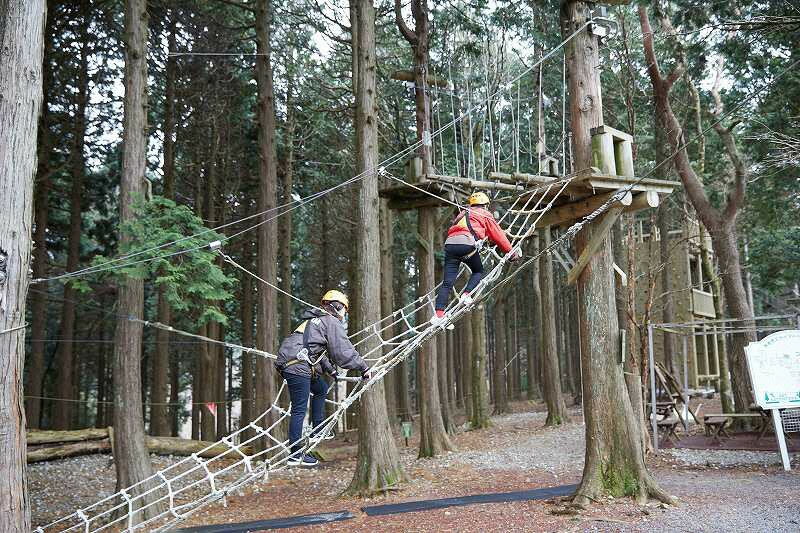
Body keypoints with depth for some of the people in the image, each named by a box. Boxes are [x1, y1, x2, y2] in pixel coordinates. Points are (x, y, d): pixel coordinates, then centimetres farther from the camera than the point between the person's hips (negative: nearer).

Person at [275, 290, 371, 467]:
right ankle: (295, 455, -4)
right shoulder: (332, 322, -2)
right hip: (298, 366, -10)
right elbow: (343, 352, -8)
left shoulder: (315, 320, 27)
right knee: (299, 410, -7)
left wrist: (330, 369, 39)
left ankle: (318, 431, 26)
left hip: (287, 363, 10)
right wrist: (363, 367, 0)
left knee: (321, 388, 25)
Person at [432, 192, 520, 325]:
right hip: (467, 244, -4)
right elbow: (498, 235, 18)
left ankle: (439, 313, -11)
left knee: (447, 281, -1)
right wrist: (511, 252, 24)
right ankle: (466, 294, -3)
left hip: (450, 243, 5)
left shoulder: (463, 213, 35)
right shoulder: (485, 214, 19)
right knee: (478, 271, 20)